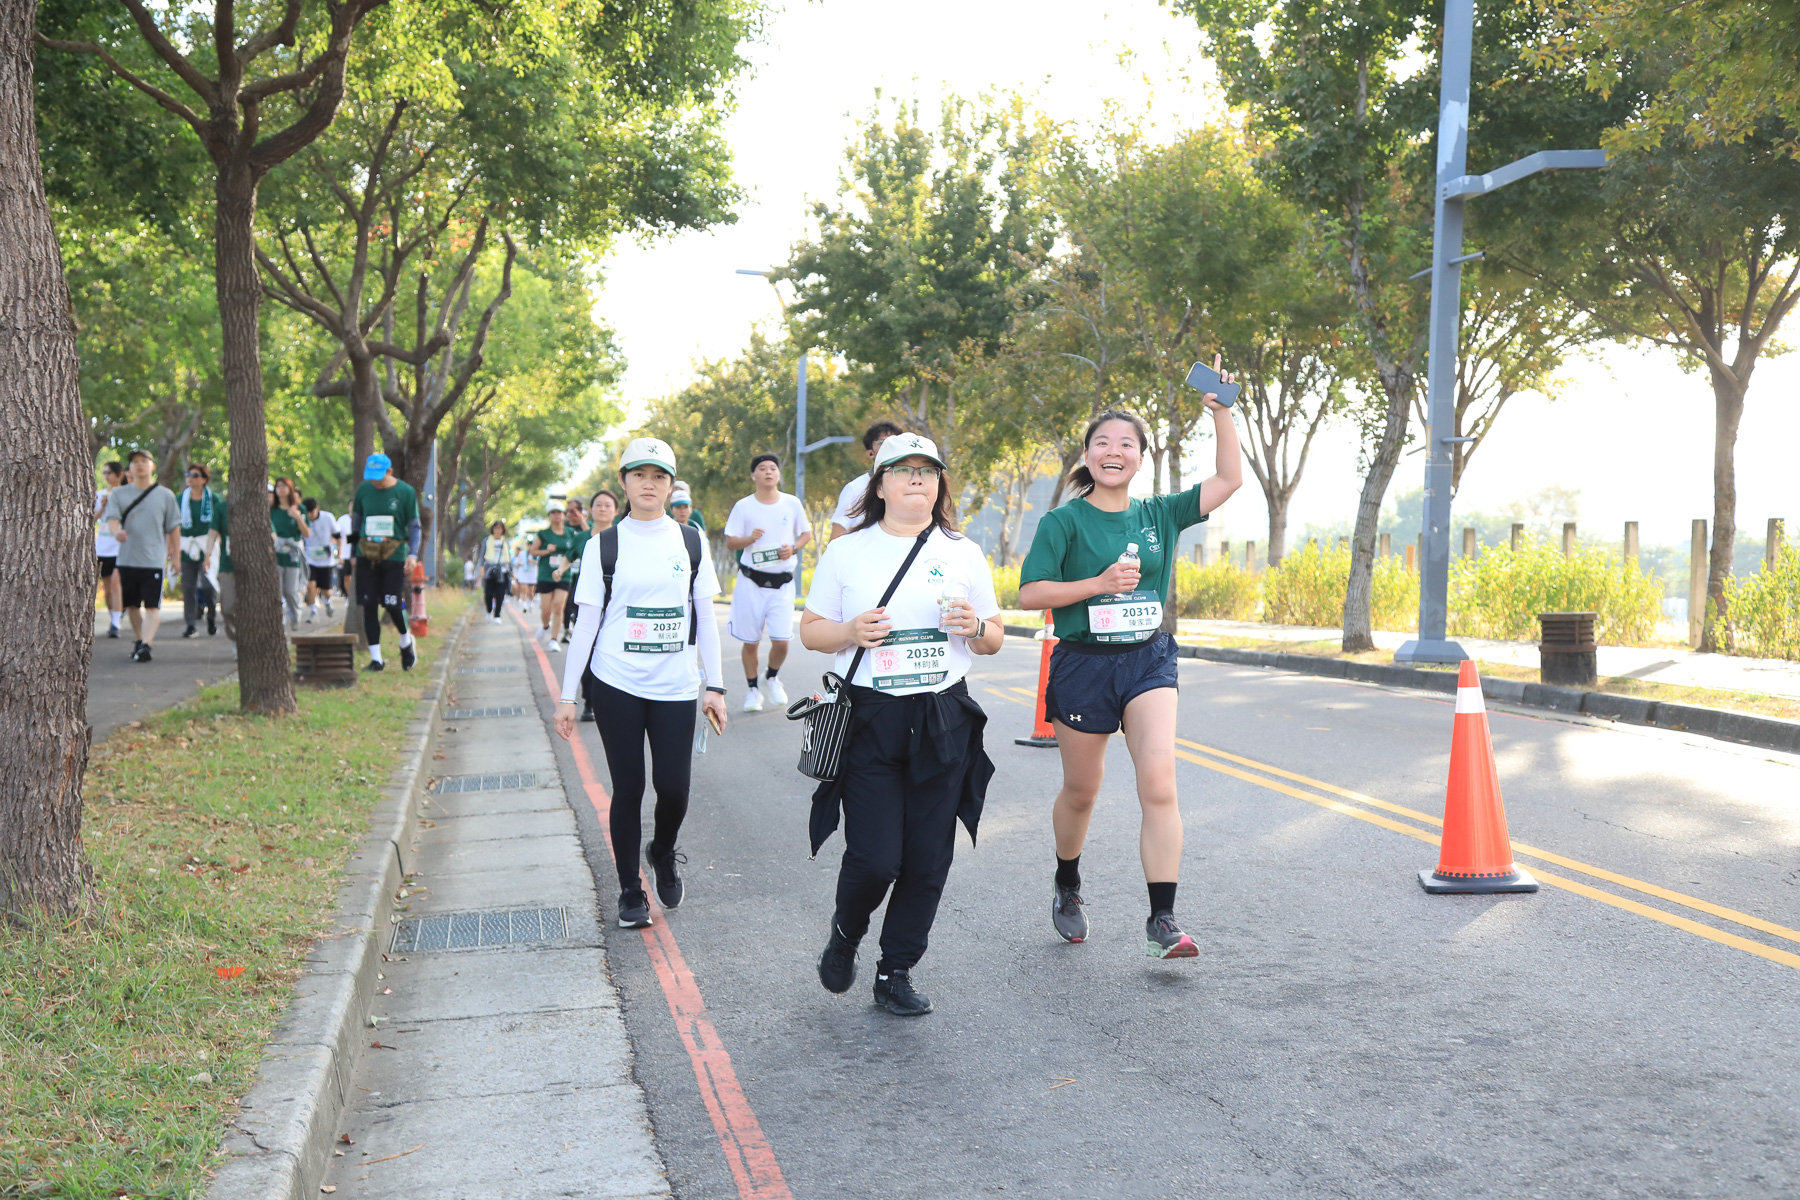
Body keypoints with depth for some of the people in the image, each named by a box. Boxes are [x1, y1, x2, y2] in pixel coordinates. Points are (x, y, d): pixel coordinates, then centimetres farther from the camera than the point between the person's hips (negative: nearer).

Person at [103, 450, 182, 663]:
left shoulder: (165, 495, 6)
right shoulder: (118, 494, 7)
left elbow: (174, 527, 9)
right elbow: (112, 519, -6)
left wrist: (176, 556, 6)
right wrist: (116, 532, -28)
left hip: (154, 560, -2)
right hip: (127, 559, 2)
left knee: (152, 606, -12)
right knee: (132, 605, 12)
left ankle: (145, 645, -18)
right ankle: (138, 639, 29)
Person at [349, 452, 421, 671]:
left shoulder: (406, 492, -2)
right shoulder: (363, 489, 6)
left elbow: (414, 526, 2)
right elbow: (356, 519, 18)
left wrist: (413, 554, -9)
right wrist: (353, 550, 17)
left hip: (394, 555, -3)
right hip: (367, 555, 3)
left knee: (392, 605, -9)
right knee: (369, 606, 0)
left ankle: (406, 642, 22)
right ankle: (376, 659, 7)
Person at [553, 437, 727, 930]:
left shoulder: (692, 542, 6)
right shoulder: (604, 546, 2)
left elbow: (704, 617, 8)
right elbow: (586, 622, 3)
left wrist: (715, 686, 4)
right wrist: (567, 696, 1)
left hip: (676, 685, 1)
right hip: (617, 684, -1)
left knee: (673, 786, -5)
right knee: (628, 788, 1)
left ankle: (663, 853, 28)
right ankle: (630, 891, 16)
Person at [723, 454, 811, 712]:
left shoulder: (792, 504, 4)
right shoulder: (743, 506, 1)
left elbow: (806, 534, 14)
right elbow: (729, 542, 3)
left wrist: (793, 548, -6)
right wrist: (749, 539, -17)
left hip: (782, 582, 0)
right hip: (751, 581, 0)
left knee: (781, 640, -8)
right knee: (750, 641, 4)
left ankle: (771, 679, 22)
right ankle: (752, 689, 23)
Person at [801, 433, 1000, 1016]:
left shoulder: (964, 554, 9)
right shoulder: (845, 552, 3)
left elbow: (993, 639, 14)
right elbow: (810, 630, 6)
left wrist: (975, 628, -9)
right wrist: (851, 632, -14)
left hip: (943, 722, 3)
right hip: (869, 721, -2)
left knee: (927, 860, 3)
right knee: (875, 858, -8)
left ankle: (896, 973, 20)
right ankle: (845, 935, 24)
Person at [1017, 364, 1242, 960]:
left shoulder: (1159, 515, 6)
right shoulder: (1064, 522, -4)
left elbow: (1230, 478, 4)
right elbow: (1030, 593, -9)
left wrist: (1220, 411, -4)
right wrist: (1099, 583, -18)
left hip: (1148, 661, 2)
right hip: (1083, 663, -2)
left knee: (1159, 782, -16)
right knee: (1081, 791, 13)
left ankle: (1162, 921, -13)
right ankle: (1067, 887, 40)